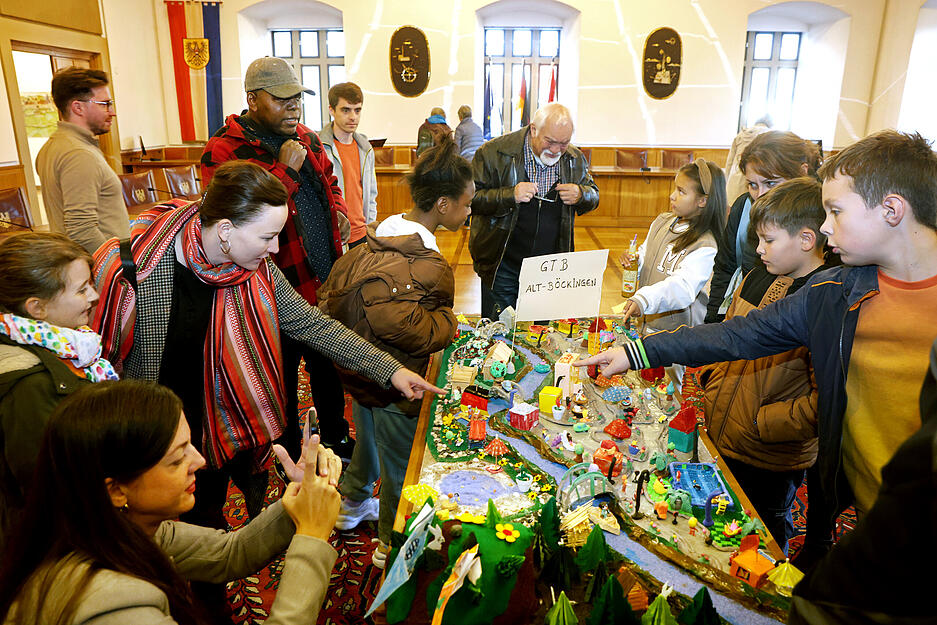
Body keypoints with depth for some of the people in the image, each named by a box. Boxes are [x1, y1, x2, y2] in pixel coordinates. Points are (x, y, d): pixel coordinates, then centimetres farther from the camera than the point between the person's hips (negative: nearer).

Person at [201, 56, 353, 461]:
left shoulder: (307, 139, 9)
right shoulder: (223, 151, -14)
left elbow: (330, 184, 25)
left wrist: (338, 212, 3)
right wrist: (284, 170, -24)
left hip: (327, 284, 7)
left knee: (329, 366, 22)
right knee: (283, 379, 13)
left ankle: (336, 438, 45)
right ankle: (291, 461, 34)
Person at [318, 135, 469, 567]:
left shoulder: (371, 244, -1)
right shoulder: (427, 268, -28)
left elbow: (331, 297, 4)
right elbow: (400, 325, -40)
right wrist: (448, 323, -24)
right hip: (393, 386, -8)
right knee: (400, 465, 14)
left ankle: (350, 500, 55)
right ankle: (392, 544, 36)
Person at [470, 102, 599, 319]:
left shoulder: (575, 159, 3)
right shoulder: (494, 152, -10)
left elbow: (593, 195, 16)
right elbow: (470, 198, -11)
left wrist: (580, 195, -8)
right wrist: (510, 196, -25)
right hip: (503, 267, -3)